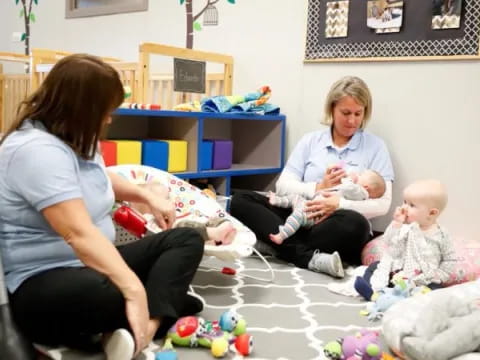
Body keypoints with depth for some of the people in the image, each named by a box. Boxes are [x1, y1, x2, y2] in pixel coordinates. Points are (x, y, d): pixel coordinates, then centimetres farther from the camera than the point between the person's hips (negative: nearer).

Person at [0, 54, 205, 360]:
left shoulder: (73, 139, 10)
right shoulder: (37, 150, -22)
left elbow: (98, 179, 33)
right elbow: (80, 233, -34)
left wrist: (148, 197, 22)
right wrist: (133, 289, -41)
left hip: (93, 264, 11)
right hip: (44, 283, -11)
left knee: (187, 239, 0)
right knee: (111, 297, -45)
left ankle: (146, 326, -23)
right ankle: (163, 305, -13)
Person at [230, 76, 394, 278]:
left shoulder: (375, 146, 7)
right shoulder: (311, 141, 13)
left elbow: (382, 203, -3)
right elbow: (283, 185, 5)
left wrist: (340, 204, -19)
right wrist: (318, 188, -12)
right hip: (300, 218, 3)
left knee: (354, 224, -38)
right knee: (240, 200, -19)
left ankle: (281, 246, -22)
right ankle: (308, 258, -33)